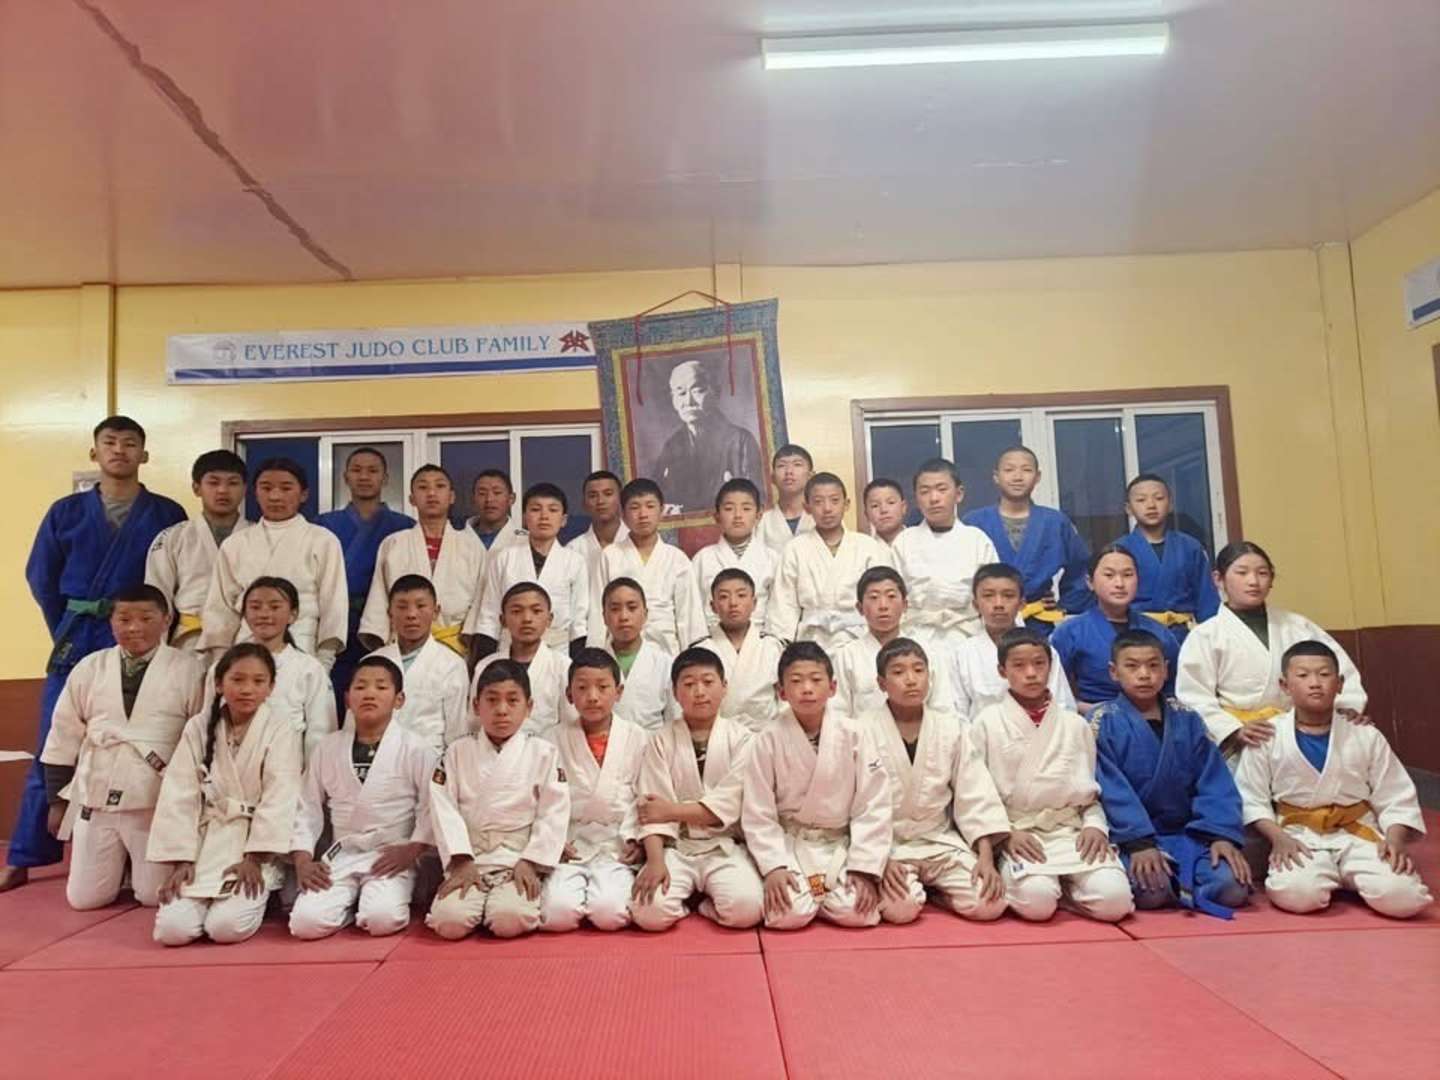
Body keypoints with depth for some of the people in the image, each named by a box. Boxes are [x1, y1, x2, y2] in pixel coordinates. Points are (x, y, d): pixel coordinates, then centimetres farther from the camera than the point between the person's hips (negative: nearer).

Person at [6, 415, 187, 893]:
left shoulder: (167, 515, -1)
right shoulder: (66, 512, 5)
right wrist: (64, 631, 5)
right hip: (76, 640, 2)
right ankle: (25, 858, 16)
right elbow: (41, 577, 9)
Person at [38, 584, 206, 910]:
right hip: (96, 798, 3)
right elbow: (63, 738, 10)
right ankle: (120, 862, 38)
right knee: (84, 898, 7)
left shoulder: (188, 669, -6)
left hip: (159, 802, -3)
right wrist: (58, 800, 11)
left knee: (155, 896, 1)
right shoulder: (89, 668, 3)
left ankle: (138, 865, 33)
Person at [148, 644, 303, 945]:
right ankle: (207, 897, 16)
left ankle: (256, 897, 10)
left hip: (255, 844, -3)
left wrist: (254, 858, -18)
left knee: (227, 927, -21)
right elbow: (178, 796, 1)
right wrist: (180, 858, -5)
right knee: (172, 929, -15)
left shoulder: (281, 733, -7)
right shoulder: (198, 728, 2)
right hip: (205, 843, 3)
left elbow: (279, 801, -12)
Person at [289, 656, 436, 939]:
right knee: (306, 923, -20)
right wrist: (302, 859, -2)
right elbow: (308, 807, 8)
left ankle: (369, 900, 7)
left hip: (391, 857, -2)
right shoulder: (328, 748, 5)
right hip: (341, 855, 3)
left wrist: (410, 851, -14)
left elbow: (431, 806, -5)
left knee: (382, 920, -27)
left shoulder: (416, 749, -6)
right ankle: (351, 904, 10)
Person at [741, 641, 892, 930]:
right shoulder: (768, 741, -10)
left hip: (842, 844, 1)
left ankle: (821, 897, 13)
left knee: (856, 912, -19)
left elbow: (874, 806, -8)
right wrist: (773, 866, -15)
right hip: (790, 844, -1)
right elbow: (758, 813, -5)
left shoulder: (857, 734, -10)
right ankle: (799, 893, 13)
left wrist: (865, 868, -13)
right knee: (788, 914, -22)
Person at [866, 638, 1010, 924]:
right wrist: (880, 858, -18)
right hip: (887, 844, -3)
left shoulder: (951, 727, -1)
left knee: (990, 904, -16)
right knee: (901, 907, -29)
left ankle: (933, 888, 13)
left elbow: (975, 795, 0)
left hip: (940, 841, 3)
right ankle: (898, 885, 6)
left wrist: (986, 857, -9)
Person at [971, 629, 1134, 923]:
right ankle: (1014, 878, 2)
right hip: (1015, 834, -3)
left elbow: (1091, 790, 15)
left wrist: (1095, 825, -4)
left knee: (1114, 900, -22)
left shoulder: (1076, 725, 11)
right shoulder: (987, 723, 1)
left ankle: (1063, 884, 6)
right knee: (1036, 900, -31)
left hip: (1070, 830, 3)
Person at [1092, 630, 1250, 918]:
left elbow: (1214, 783, 3)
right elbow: (1111, 789, -11)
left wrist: (1222, 834, -11)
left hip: (1187, 834, 4)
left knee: (1233, 888, -20)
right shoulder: (1103, 721, -3)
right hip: (1130, 836, -3)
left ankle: (1175, 886, 5)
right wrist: (1139, 842, -21)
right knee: (1149, 891, -31)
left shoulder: (1187, 720, 9)